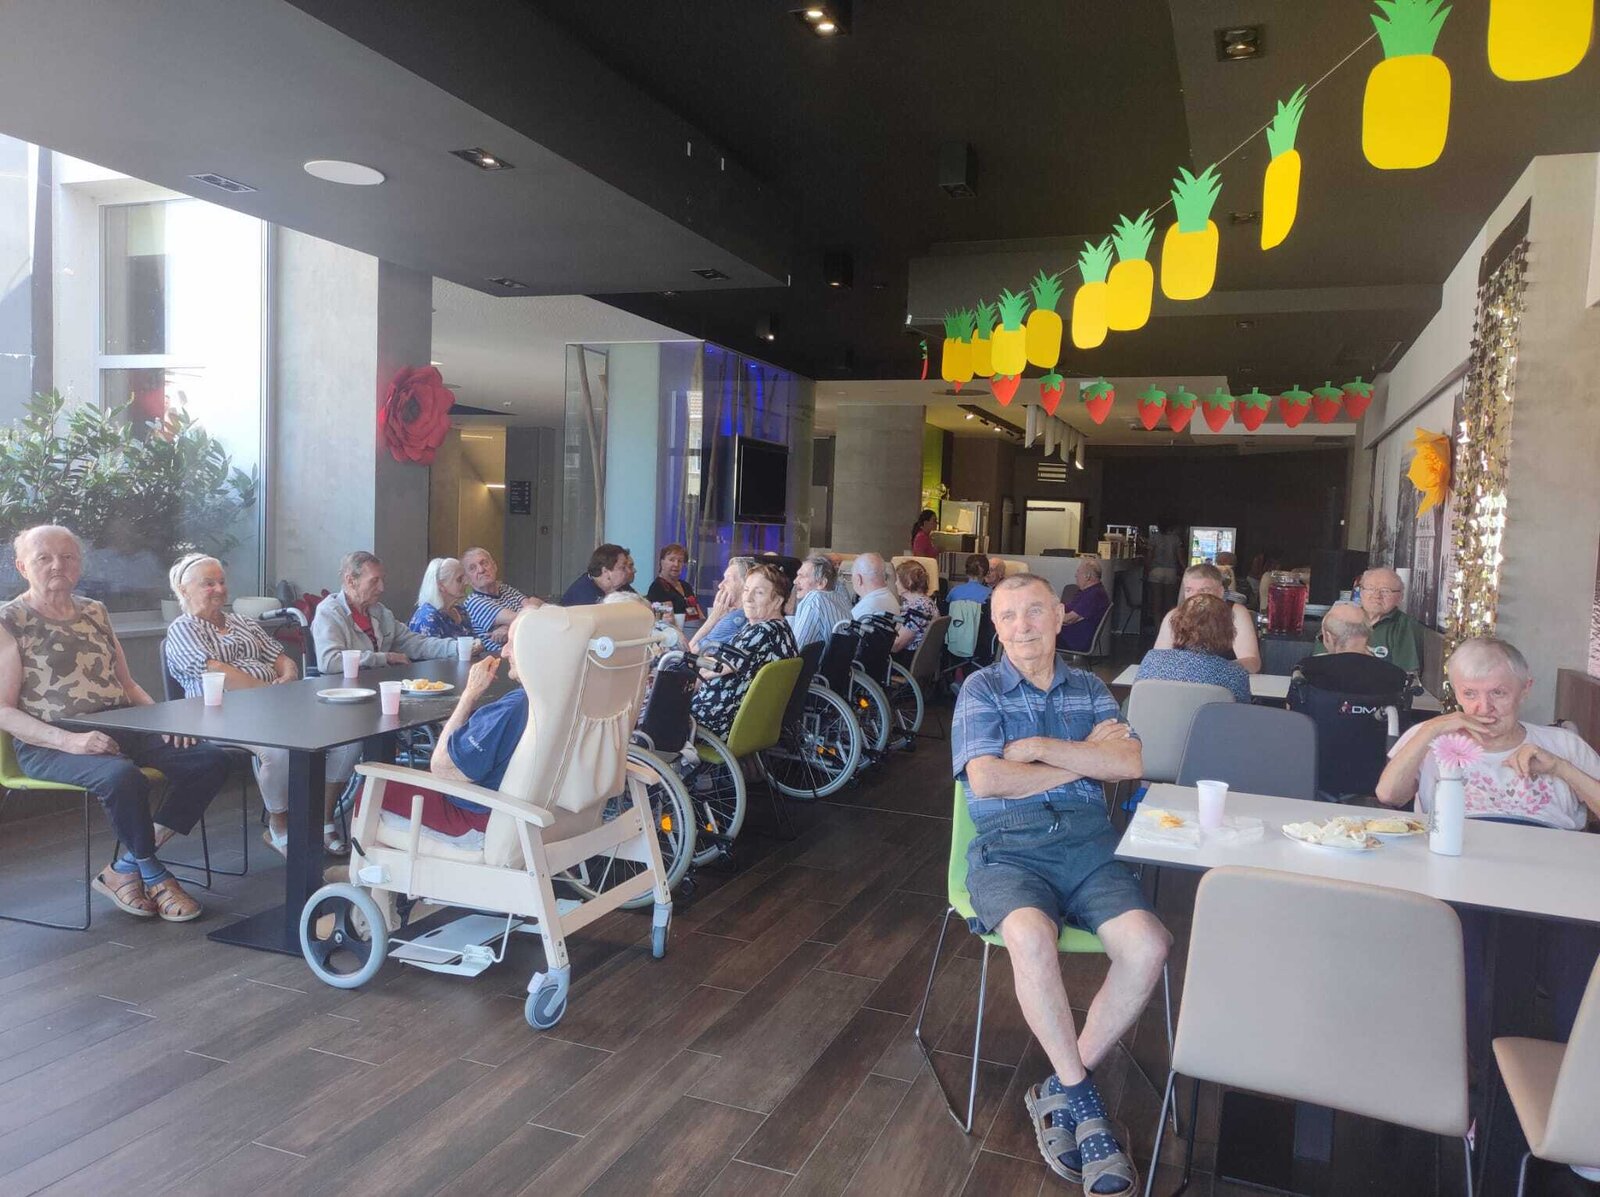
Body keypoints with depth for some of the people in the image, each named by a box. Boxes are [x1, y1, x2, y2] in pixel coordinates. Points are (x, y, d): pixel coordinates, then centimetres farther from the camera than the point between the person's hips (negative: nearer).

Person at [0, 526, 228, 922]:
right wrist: (70, 741, -22)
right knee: (121, 775, -37)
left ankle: (126, 867, -9)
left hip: (120, 730, 7)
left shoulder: (95, 612, 16)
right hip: (49, 746, -6)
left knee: (209, 758, -14)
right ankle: (153, 875, -9)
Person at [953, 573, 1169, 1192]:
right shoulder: (982, 689, 7)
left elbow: (1130, 764, 1)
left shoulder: (1089, 689, 17)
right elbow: (987, 779, -8)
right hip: (1007, 847, -3)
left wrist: (1041, 748, -8)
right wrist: (1085, 756, -1)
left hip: (1087, 842, 3)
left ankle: (1060, 1089, -7)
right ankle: (1083, 1098, -14)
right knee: (1030, 936, -35)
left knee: (1148, 944, -24)